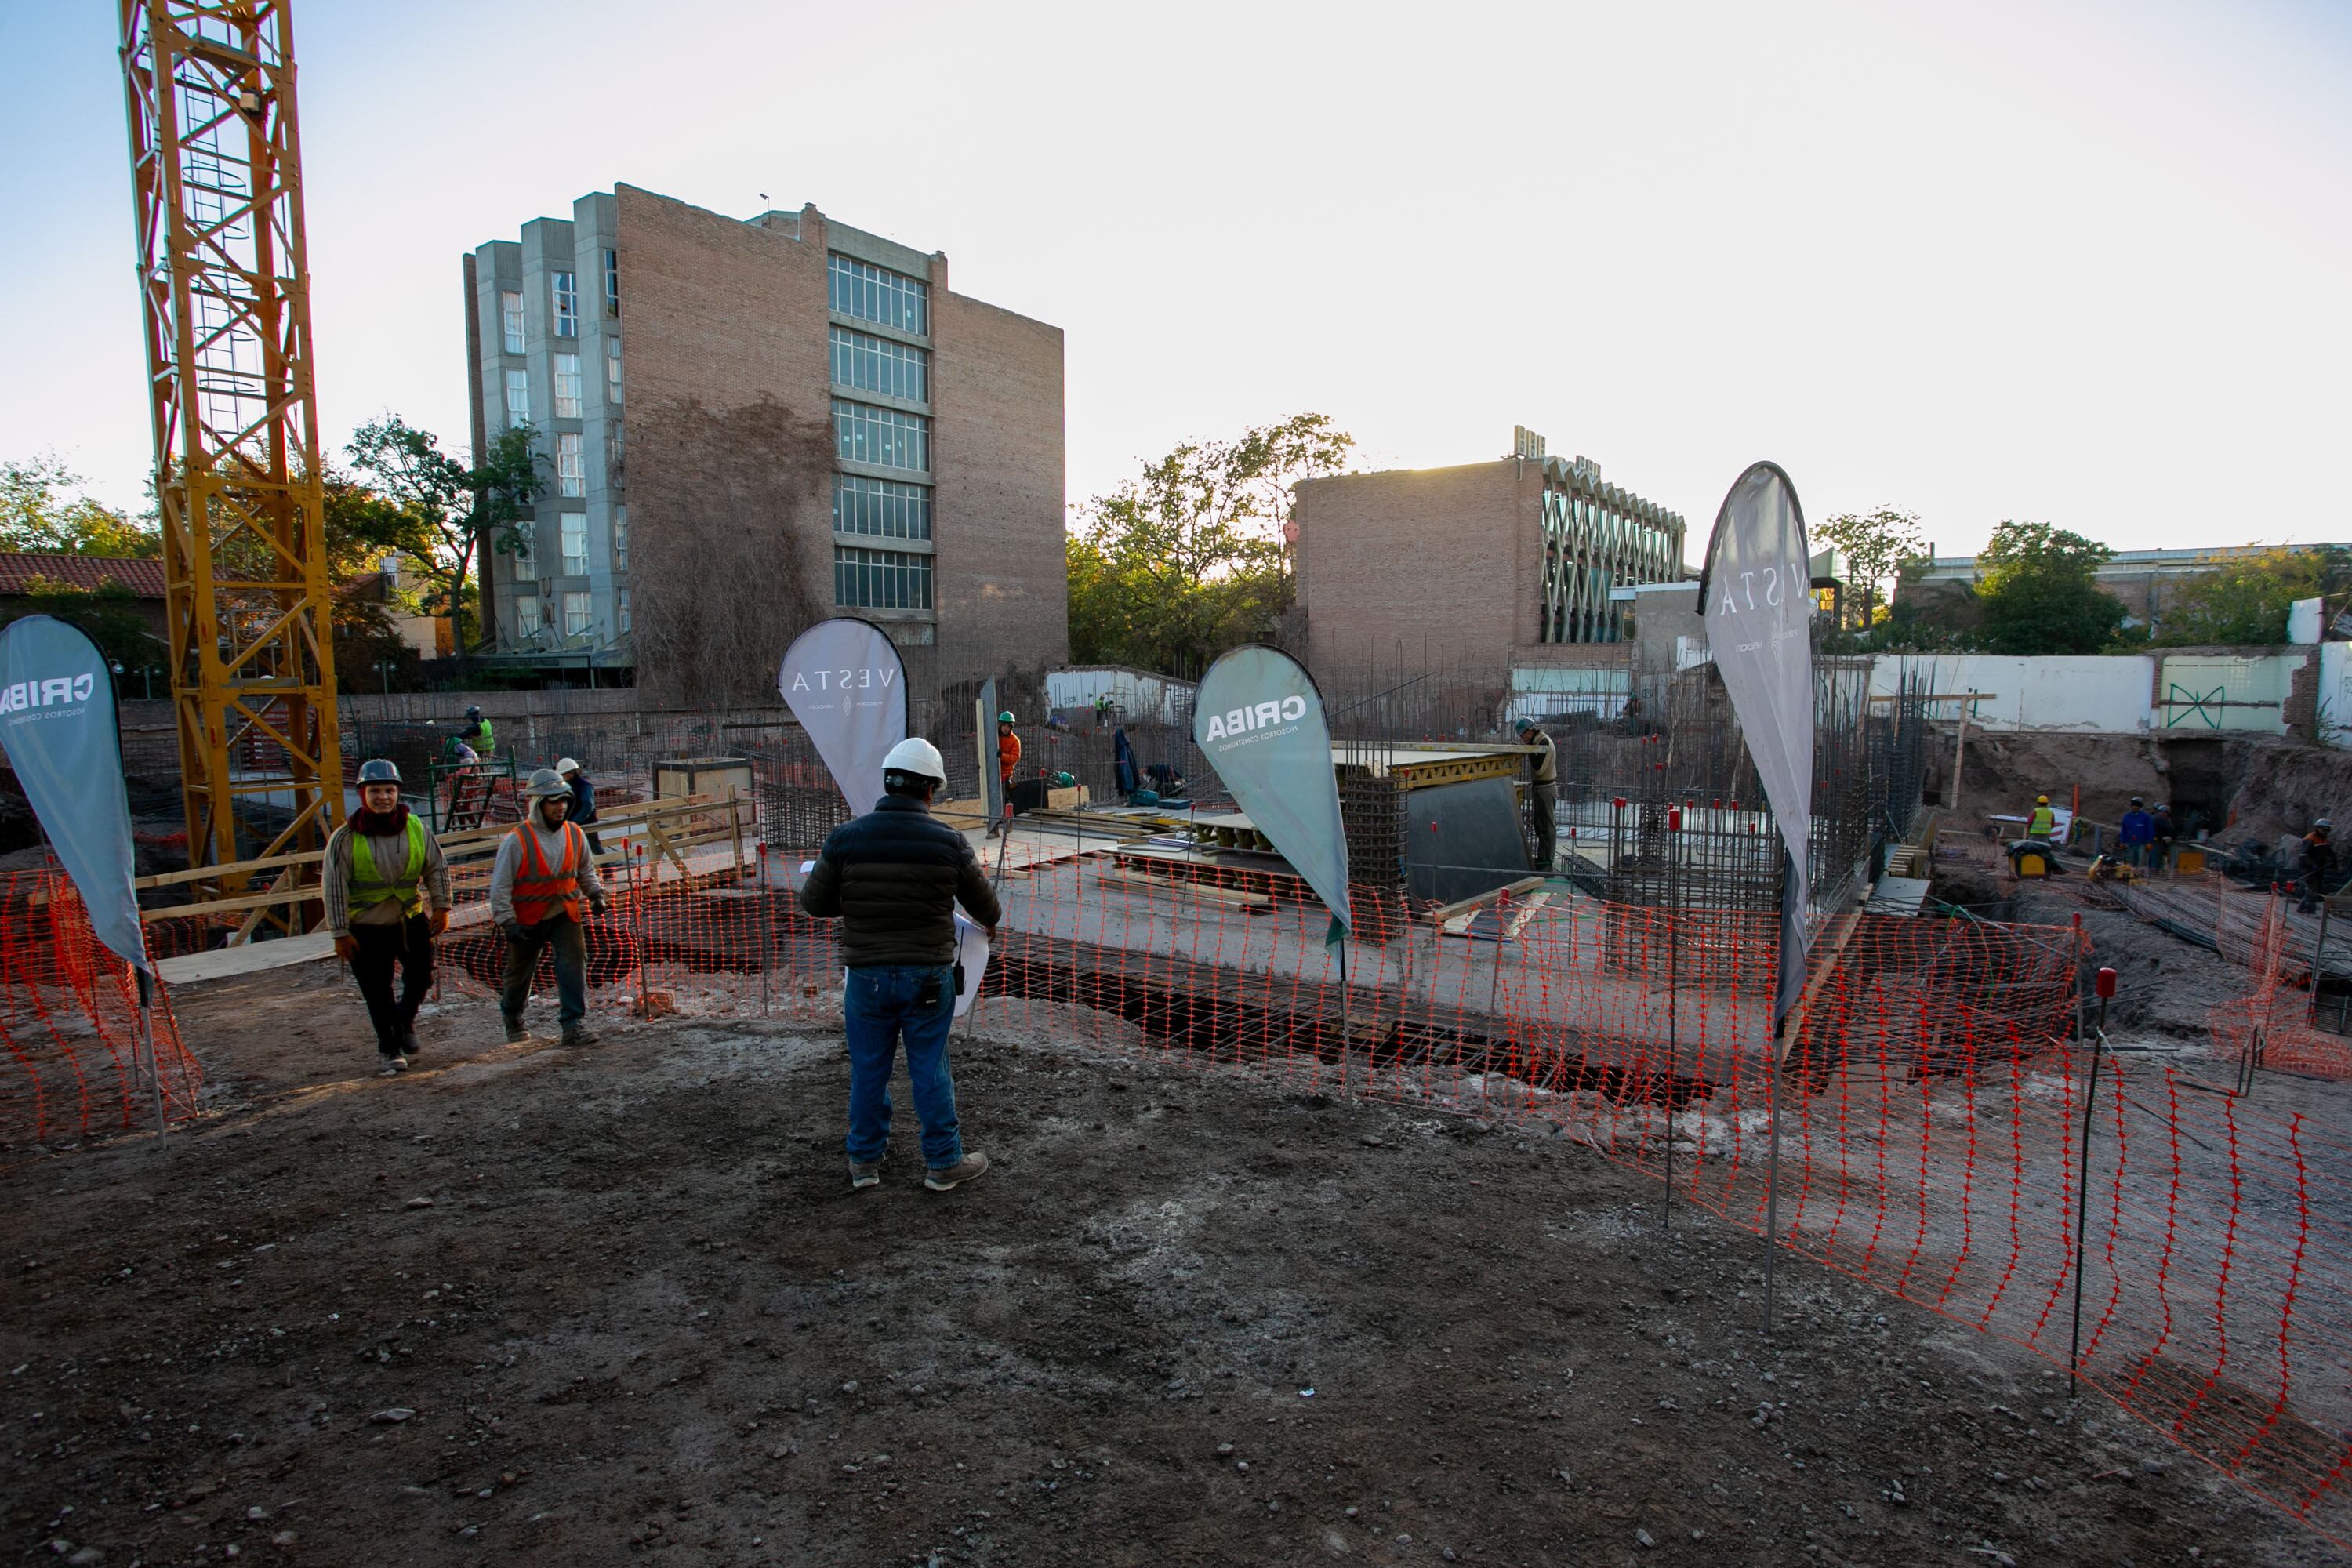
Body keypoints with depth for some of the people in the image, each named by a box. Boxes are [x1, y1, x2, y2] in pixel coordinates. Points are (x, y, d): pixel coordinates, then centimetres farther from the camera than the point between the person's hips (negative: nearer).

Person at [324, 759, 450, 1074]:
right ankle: (390, 1047, 20)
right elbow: (334, 887, -8)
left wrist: (441, 907, 0)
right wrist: (340, 933, -8)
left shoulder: (417, 829, -3)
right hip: (366, 927, -2)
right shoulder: (345, 838, -11)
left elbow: (437, 869, 6)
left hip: (410, 918, 2)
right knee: (377, 992, 5)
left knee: (421, 972, -6)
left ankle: (405, 1018, 23)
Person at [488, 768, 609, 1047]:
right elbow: (500, 885, -14)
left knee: (574, 961, -15)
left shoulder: (575, 835, -3)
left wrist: (595, 893, 1)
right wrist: (507, 922, -18)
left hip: (565, 912, 2)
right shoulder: (517, 841, -17)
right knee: (519, 971, 16)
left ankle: (574, 1024, -12)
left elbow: (586, 869, 15)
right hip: (526, 918, -2)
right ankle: (512, 1017, 44)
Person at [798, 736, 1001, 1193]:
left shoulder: (846, 838, -8)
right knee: (930, 1071, 10)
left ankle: (864, 1161, 28)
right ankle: (944, 1163, 21)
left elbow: (814, 902, 1)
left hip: (867, 976, 1)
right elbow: (983, 902, 5)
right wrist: (990, 924, 29)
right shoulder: (948, 842, -8)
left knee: (868, 1070, 15)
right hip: (928, 977, -1)